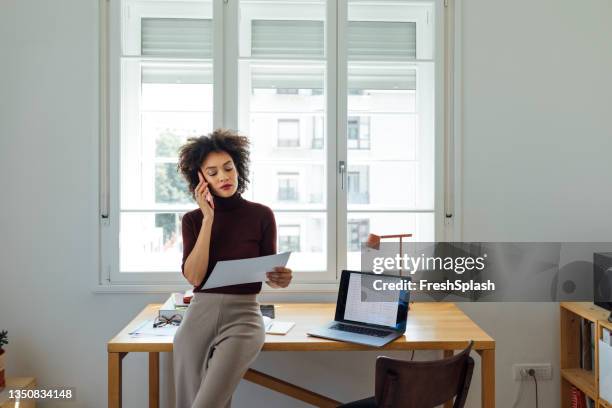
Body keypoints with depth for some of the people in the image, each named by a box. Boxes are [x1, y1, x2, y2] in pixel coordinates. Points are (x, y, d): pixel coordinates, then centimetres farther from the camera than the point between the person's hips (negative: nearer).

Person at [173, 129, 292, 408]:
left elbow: (269, 274, 6)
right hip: (198, 316, 3)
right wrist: (208, 219, -12)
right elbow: (194, 277, -10)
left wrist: (281, 279, -18)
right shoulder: (192, 219, 4)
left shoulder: (261, 214, -1)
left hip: (243, 317, -2)